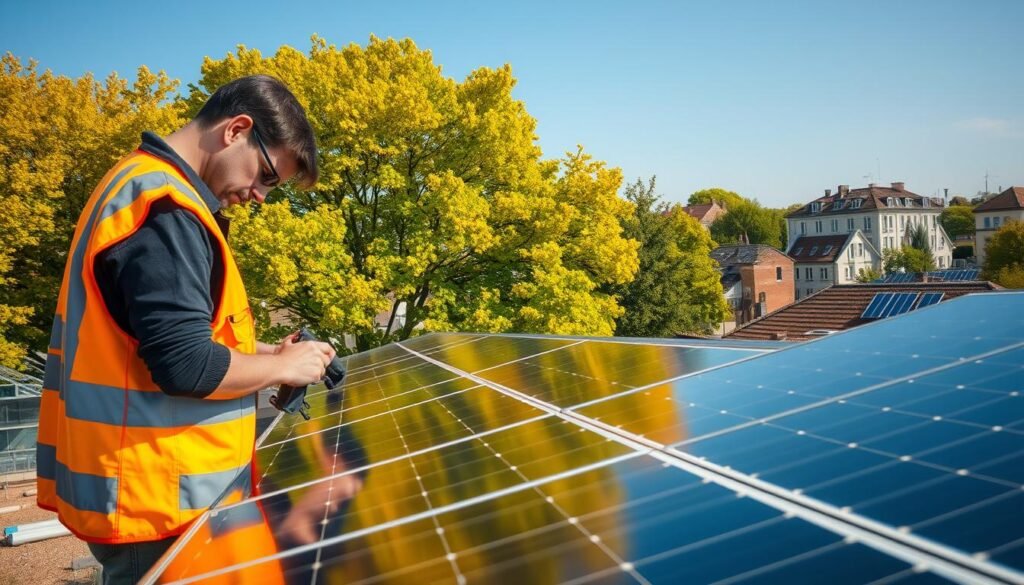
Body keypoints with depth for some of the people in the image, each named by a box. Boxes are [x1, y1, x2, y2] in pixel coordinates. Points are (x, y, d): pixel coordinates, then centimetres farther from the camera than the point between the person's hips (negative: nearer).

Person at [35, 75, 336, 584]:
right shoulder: (165, 208, -20)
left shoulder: (140, 187, 13)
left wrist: (252, 351, 11)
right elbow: (186, 365, -25)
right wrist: (282, 366, -10)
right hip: (159, 497, -10)